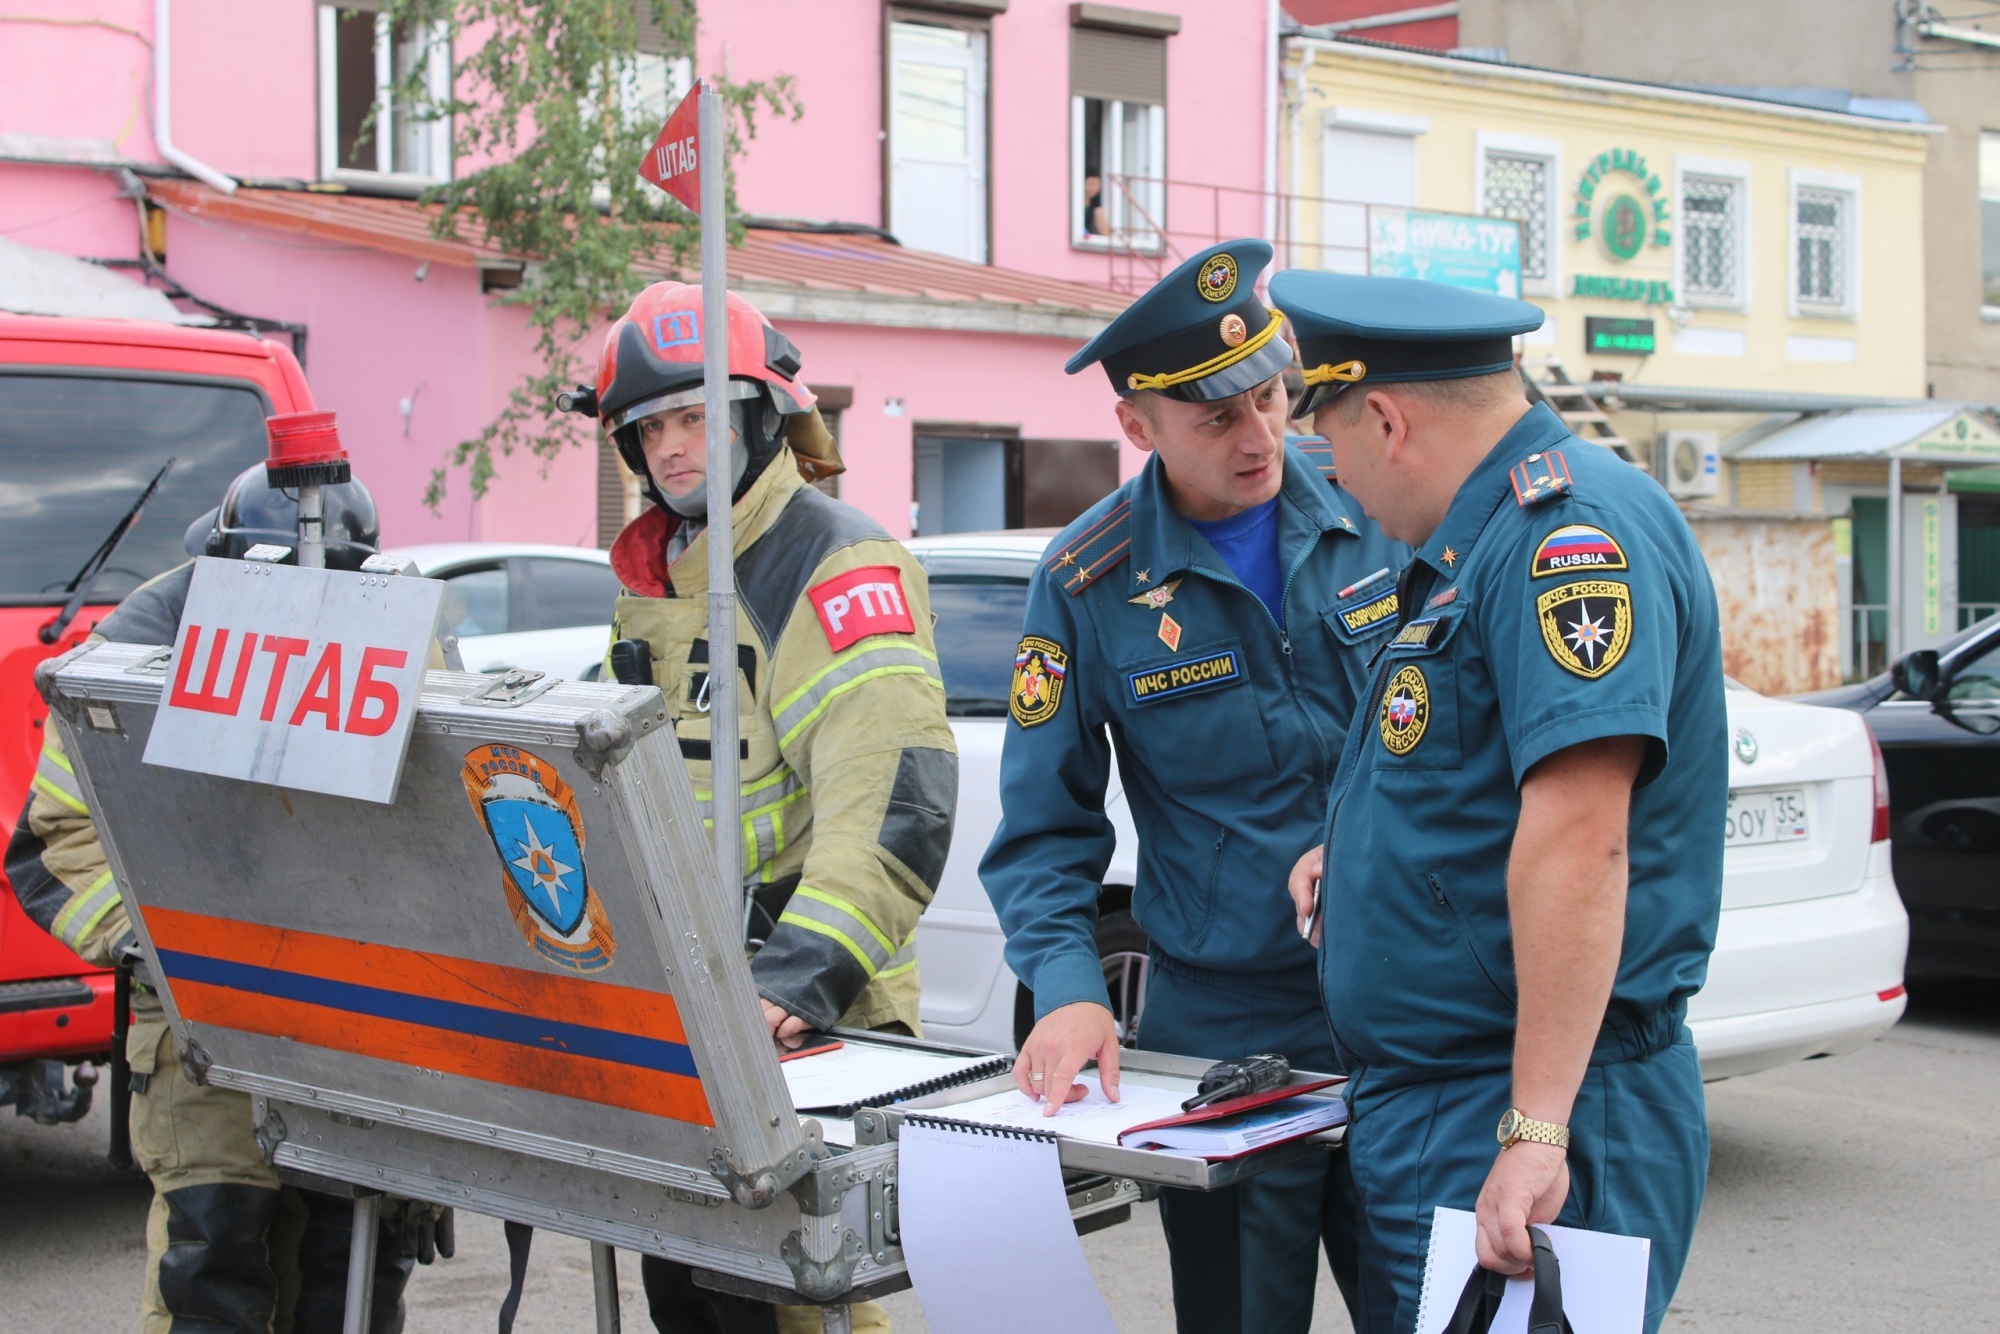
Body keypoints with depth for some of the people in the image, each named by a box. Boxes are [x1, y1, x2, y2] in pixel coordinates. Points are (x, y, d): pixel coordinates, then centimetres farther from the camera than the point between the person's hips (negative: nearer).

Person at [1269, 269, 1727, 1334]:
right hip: (1414, 1109, 10)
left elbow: (1579, 831, -27)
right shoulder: (1478, 544, 16)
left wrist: (1534, 1131, -31)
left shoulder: (1573, 526, -18)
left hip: (1515, 1140, -10)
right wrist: (1356, 857, 11)